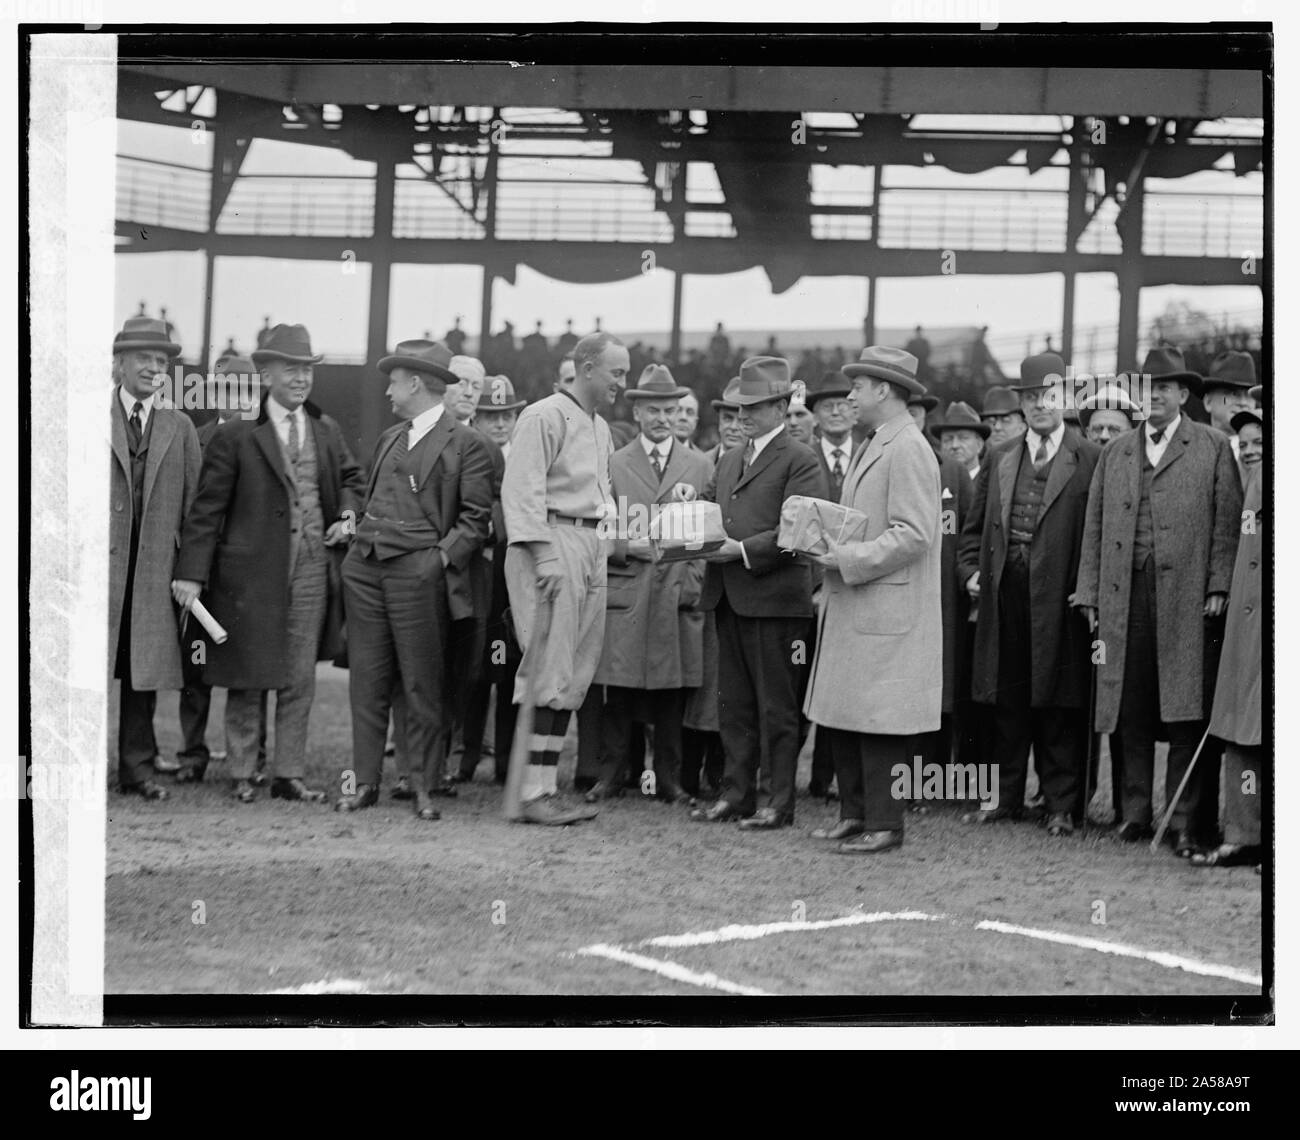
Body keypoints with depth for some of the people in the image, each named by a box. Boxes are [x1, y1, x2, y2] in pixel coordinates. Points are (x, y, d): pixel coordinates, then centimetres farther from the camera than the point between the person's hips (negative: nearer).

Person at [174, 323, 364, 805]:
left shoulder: (326, 431, 10)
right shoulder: (235, 437, -5)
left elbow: (351, 477, 27)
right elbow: (207, 508, -6)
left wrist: (348, 514, 5)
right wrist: (191, 574, -12)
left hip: (312, 568, 4)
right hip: (252, 571, -4)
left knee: (299, 679, 6)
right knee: (248, 679, 5)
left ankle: (289, 775, 14)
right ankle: (241, 775, 16)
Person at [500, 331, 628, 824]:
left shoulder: (600, 428, 21)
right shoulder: (544, 417, -8)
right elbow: (521, 491, -15)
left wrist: (615, 535, 12)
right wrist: (544, 556, -21)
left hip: (592, 548, 9)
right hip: (550, 543, -9)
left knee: (572, 681, 7)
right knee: (547, 678, -10)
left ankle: (543, 788, 11)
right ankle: (530, 794, -8)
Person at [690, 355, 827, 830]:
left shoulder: (800, 461, -6)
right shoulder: (728, 461, 19)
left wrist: (743, 551, -20)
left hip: (774, 595, -7)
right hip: (729, 596, 8)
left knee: (776, 705, -1)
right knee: (733, 702, 11)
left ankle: (781, 800, 4)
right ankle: (736, 792, 18)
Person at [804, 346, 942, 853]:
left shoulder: (908, 450, -13)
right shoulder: (872, 447, 18)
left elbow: (912, 535, -20)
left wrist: (848, 559, -18)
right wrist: (831, 550, 8)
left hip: (887, 614, -10)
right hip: (850, 610, 10)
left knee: (879, 722, -5)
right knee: (841, 717, 11)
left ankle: (885, 825, 1)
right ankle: (855, 814, 19)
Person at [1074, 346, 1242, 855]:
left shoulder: (1213, 446, 8)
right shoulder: (1115, 453, 17)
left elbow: (1227, 521, 2)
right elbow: (1094, 527, 15)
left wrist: (1219, 585, -7)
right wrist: (1089, 594, 8)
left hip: (1185, 597, -3)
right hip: (1124, 598, 3)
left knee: (1185, 712, -4)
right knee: (1131, 713, 3)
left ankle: (1182, 821, 0)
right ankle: (1135, 813, 11)